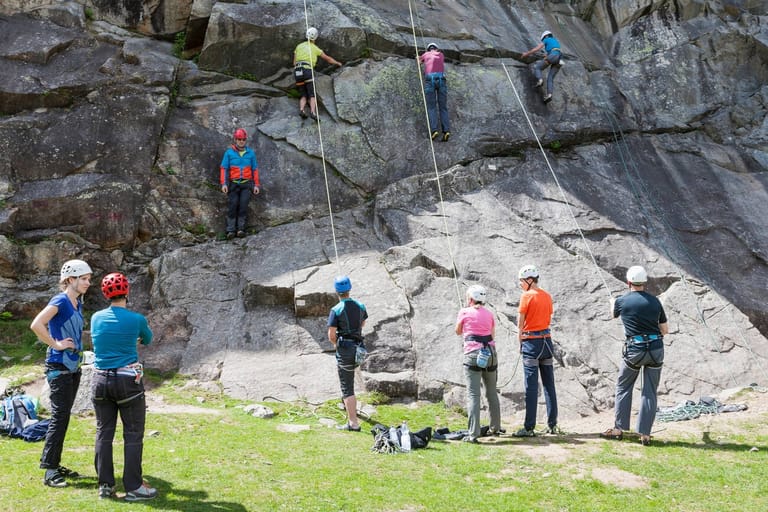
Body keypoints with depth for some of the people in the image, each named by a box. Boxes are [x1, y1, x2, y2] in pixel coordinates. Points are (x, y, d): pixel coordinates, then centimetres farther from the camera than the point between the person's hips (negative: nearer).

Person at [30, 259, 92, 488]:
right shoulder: (60, 301, -15)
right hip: (59, 367, -8)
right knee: (59, 416, -8)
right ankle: (49, 471, -3)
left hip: (73, 366, 9)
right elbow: (36, 325, -28)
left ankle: (56, 465, 21)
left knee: (64, 416, 12)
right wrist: (56, 344, -20)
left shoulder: (78, 303, 10)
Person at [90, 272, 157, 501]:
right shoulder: (136, 319, -8)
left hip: (101, 381, 4)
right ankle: (134, 488, 4)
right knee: (133, 435, 2)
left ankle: (105, 485, 16)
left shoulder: (96, 318, 2)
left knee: (104, 433, 12)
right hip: (128, 381, -4)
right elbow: (147, 339, 12)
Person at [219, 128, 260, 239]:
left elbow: (255, 170, 13)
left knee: (243, 204, -13)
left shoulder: (250, 153, 10)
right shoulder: (229, 152, 5)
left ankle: (241, 228, -14)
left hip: (246, 183, 1)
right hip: (233, 183, -1)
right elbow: (224, 169, 3)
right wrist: (223, 184, -7)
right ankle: (231, 230, -12)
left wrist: (256, 185, 7)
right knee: (232, 205, -10)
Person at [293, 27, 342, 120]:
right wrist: (337, 63, 45)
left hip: (297, 73, 4)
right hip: (307, 71, -4)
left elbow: (294, 63, 22)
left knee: (304, 96, 10)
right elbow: (328, 59, 27)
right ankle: (313, 112, -31)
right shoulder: (315, 48, 15)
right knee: (312, 96, -8)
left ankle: (301, 109, -18)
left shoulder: (299, 46, 22)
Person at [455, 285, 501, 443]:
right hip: (490, 352, 5)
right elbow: (492, 335, 16)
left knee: (473, 394, -8)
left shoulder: (464, 312, 3)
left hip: (473, 354, -4)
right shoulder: (489, 314, 14)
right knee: (492, 392, 19)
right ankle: (495, 427, 30)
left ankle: (473, 434, -15)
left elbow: (458, 331, 17)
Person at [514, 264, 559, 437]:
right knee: (549, 385, 10)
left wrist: (519, 341, 4)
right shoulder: (547, 296, 10)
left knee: (531, 387, -5)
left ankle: (529, 428, -3)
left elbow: (520, 323, -7)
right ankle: (552, 425, 14)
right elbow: (548, 319, 14)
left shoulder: (527, 296, -10)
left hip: (531, 342, -6)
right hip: (547, 340, 6)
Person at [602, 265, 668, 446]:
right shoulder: (655, 301, 3)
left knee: (623, 387, 15)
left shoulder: (622, 301, -3)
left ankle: (619, 428, 17)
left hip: (634, 350, -2)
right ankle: (645, 434, 6)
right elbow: (665, 330, 8)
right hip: (656, 349, 2)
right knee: (650, 392, 7)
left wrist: (612, 303, 44)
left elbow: (613, 315, 22)